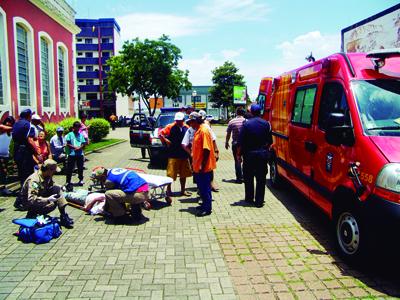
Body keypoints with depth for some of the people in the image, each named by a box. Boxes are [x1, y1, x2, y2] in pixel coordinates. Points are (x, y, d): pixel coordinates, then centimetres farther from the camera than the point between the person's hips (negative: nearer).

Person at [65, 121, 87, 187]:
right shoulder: (70, 134, 1)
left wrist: (80, 147, -13)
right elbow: (68, 144, -4)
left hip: (80, 154, 3)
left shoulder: (81, 135, 9)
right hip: (72, 154, -3)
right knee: (69, 168, 2)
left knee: (80, 168, 10)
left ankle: (81, 180, 24)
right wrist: (74, 147, -16)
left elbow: (84, 144, 6)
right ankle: (68, 181, 10)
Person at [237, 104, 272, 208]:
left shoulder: (246, 124, -8)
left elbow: (241, 142, -9)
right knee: (261, 179, 7)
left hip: (249, 154, -2)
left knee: (248, 178, 13)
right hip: (263, 154, 2)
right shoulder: (266, 124, 0)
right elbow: (269, 141, 5)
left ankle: (249, 198, 22)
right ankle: (259, 201, 8)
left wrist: (239, 154, 0)